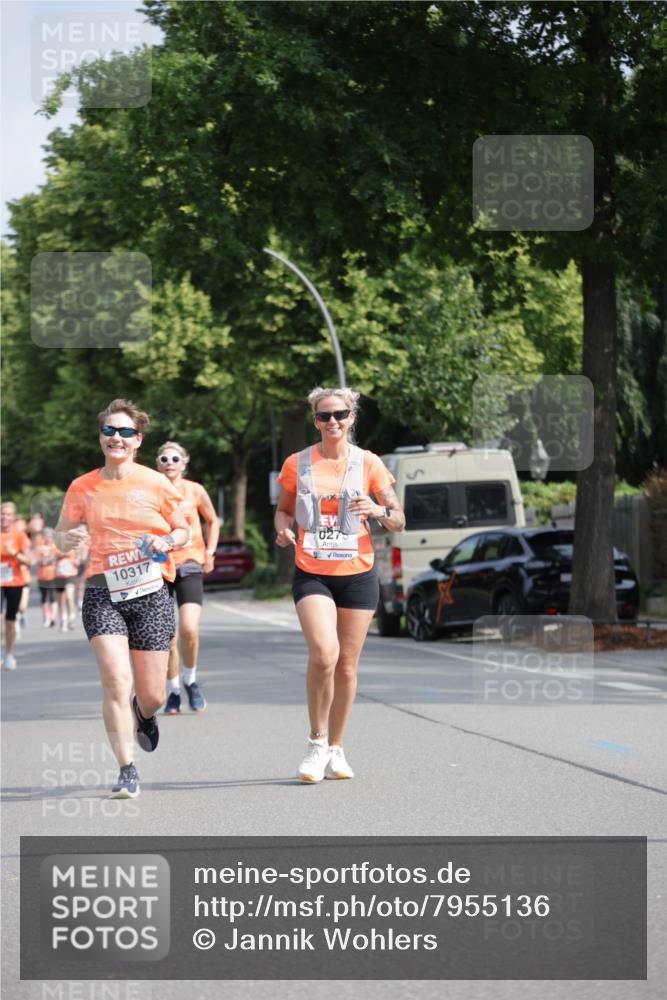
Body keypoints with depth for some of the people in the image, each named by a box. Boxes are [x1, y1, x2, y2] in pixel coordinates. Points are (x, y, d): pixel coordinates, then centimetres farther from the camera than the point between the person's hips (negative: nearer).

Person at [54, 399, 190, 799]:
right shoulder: (82, 488, 4)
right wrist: (67, 541, -10)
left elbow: (183, 530, 12)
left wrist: (166, 541, -11)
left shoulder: (157, 484, 0)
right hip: (103, 593, 0)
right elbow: (62, 533, 14)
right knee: (116, 682, -17)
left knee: (151, 695, 3)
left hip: (150, 592, 0)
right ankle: (127, 770, -7)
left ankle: (143, 714, 42)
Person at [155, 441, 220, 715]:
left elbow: (212, 521, 18)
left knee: (189, 630, -16)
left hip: (189, 565, 0)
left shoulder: (196, 491, 4)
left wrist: (209, 551, 9)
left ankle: (190, 680, 8)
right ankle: (173, 692, 15)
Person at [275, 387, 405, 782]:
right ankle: (317, 742, -3)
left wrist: (379, 511, -17)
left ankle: (336, 748, 21)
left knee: (346, 664, 5)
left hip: (357, 575, 1)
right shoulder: (297, 464, 3)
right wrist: (284, 529, -7)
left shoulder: (368, 463, 2)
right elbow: (283, 510, 15)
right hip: (312, 574, -1)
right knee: (323, 654, -21)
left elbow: (399, 522, 5)